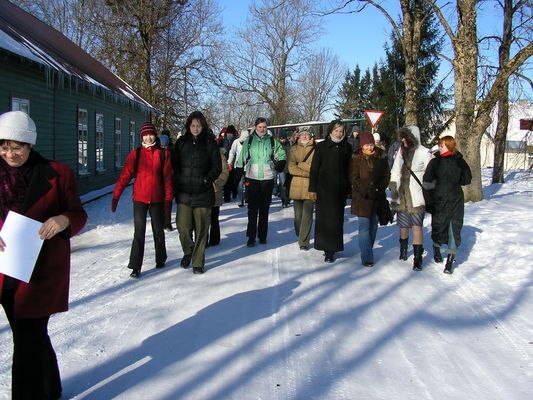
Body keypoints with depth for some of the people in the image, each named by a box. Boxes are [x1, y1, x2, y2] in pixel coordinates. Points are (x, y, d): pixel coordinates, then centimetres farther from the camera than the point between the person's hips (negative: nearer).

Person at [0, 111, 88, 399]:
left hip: (42, 272, -4)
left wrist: (64, 220, -23)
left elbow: (79, 215, -1)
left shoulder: (56, 173, -5)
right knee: (30, 335, 16)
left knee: (28, 340, -5)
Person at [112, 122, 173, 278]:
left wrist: (168, 198, -2)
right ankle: (136, 266, 3)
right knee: (139, 233, -2)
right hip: (139, 198, -1)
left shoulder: (163, 153, 0)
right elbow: (125, 175, -5)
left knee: (158, 231, 14)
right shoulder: (136, 154, -1)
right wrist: (116, 196, -10)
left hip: (157, 199, 1)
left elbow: (167, 177, 0)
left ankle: (160, 259, 33)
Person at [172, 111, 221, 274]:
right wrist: (179, 181, -2)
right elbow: (174, 165, 11)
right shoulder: (181, 142, 6)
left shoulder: (210, 143, 1)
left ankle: (198, 262, 16)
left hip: (203, 193, -1)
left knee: (201, 229, 2)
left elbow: (217, 167, 4)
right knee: (183, 226, -5)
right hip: (184, 193, 1)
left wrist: (206, 179, -8)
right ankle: (188, 251, 25)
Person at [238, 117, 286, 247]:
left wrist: (278, 166, 0)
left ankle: (262, 236, 17)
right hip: (252, 178, -1)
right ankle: (251, 237, 1)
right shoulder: (248, 141, 5)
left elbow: (282, 156, 13)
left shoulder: (272, 141, 5)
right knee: (252, 208, -2)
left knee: (264, 209, 8)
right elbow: (242, 159, 7)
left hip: (267, 178, 1)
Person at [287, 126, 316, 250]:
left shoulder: (315, 149, 1)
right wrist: (308, 172, -11)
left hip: (310, 187, -2)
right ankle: (300, 237, 29)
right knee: (298, 215, 11)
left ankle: (304, 241, -3)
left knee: (307, 215, -8)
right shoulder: (294, 149, 8)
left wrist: (300, 164, -9)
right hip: (296, 186, 3)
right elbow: (291, 168, -3)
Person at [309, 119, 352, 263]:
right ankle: (328, 247, 7)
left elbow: (349, 169, 9)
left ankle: (331, 249, 8)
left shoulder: (347, 148, 7)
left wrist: (349, 188, 4)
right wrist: (312, 188, -5)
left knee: (337, 218, 2)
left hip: (340, 189, 2)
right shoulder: (322, 146, 0)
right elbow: (314, 168, 0)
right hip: (324, 188, -2)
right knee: (324, 217, -1)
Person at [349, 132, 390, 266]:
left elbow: (387, 175, 6)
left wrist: (380, 189, -8)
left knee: (373, 226, 13)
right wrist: (366, 191, -16)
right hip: (362, 197, -3)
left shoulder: (381, 156, 1)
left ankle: (368, 250, 30)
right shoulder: (356, 158, -5)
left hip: (377, 196, 4)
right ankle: (366, 258, -6)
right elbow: (354, 178, -6)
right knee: (364, 226, -8)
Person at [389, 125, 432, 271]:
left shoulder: (423, 153, -7)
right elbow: (395, 171, 12)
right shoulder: (401, 151, 6)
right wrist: (393, 184, -2)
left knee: (416, 226, -10)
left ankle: (418, 258, -6)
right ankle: (403, 250, 37)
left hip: (416, 196, -4)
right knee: (403, 225, 15)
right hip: (401, 195, 5)